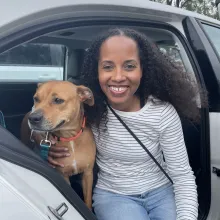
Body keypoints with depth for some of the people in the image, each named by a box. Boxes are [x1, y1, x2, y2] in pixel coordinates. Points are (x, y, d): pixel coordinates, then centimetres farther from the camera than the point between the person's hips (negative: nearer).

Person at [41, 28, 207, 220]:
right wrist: (52, 149, -18)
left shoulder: (164, 113, -16)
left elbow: (182, 175, -10)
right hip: (112, 195, -1)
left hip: (162, 191, 1)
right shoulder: (87, 107, -14)